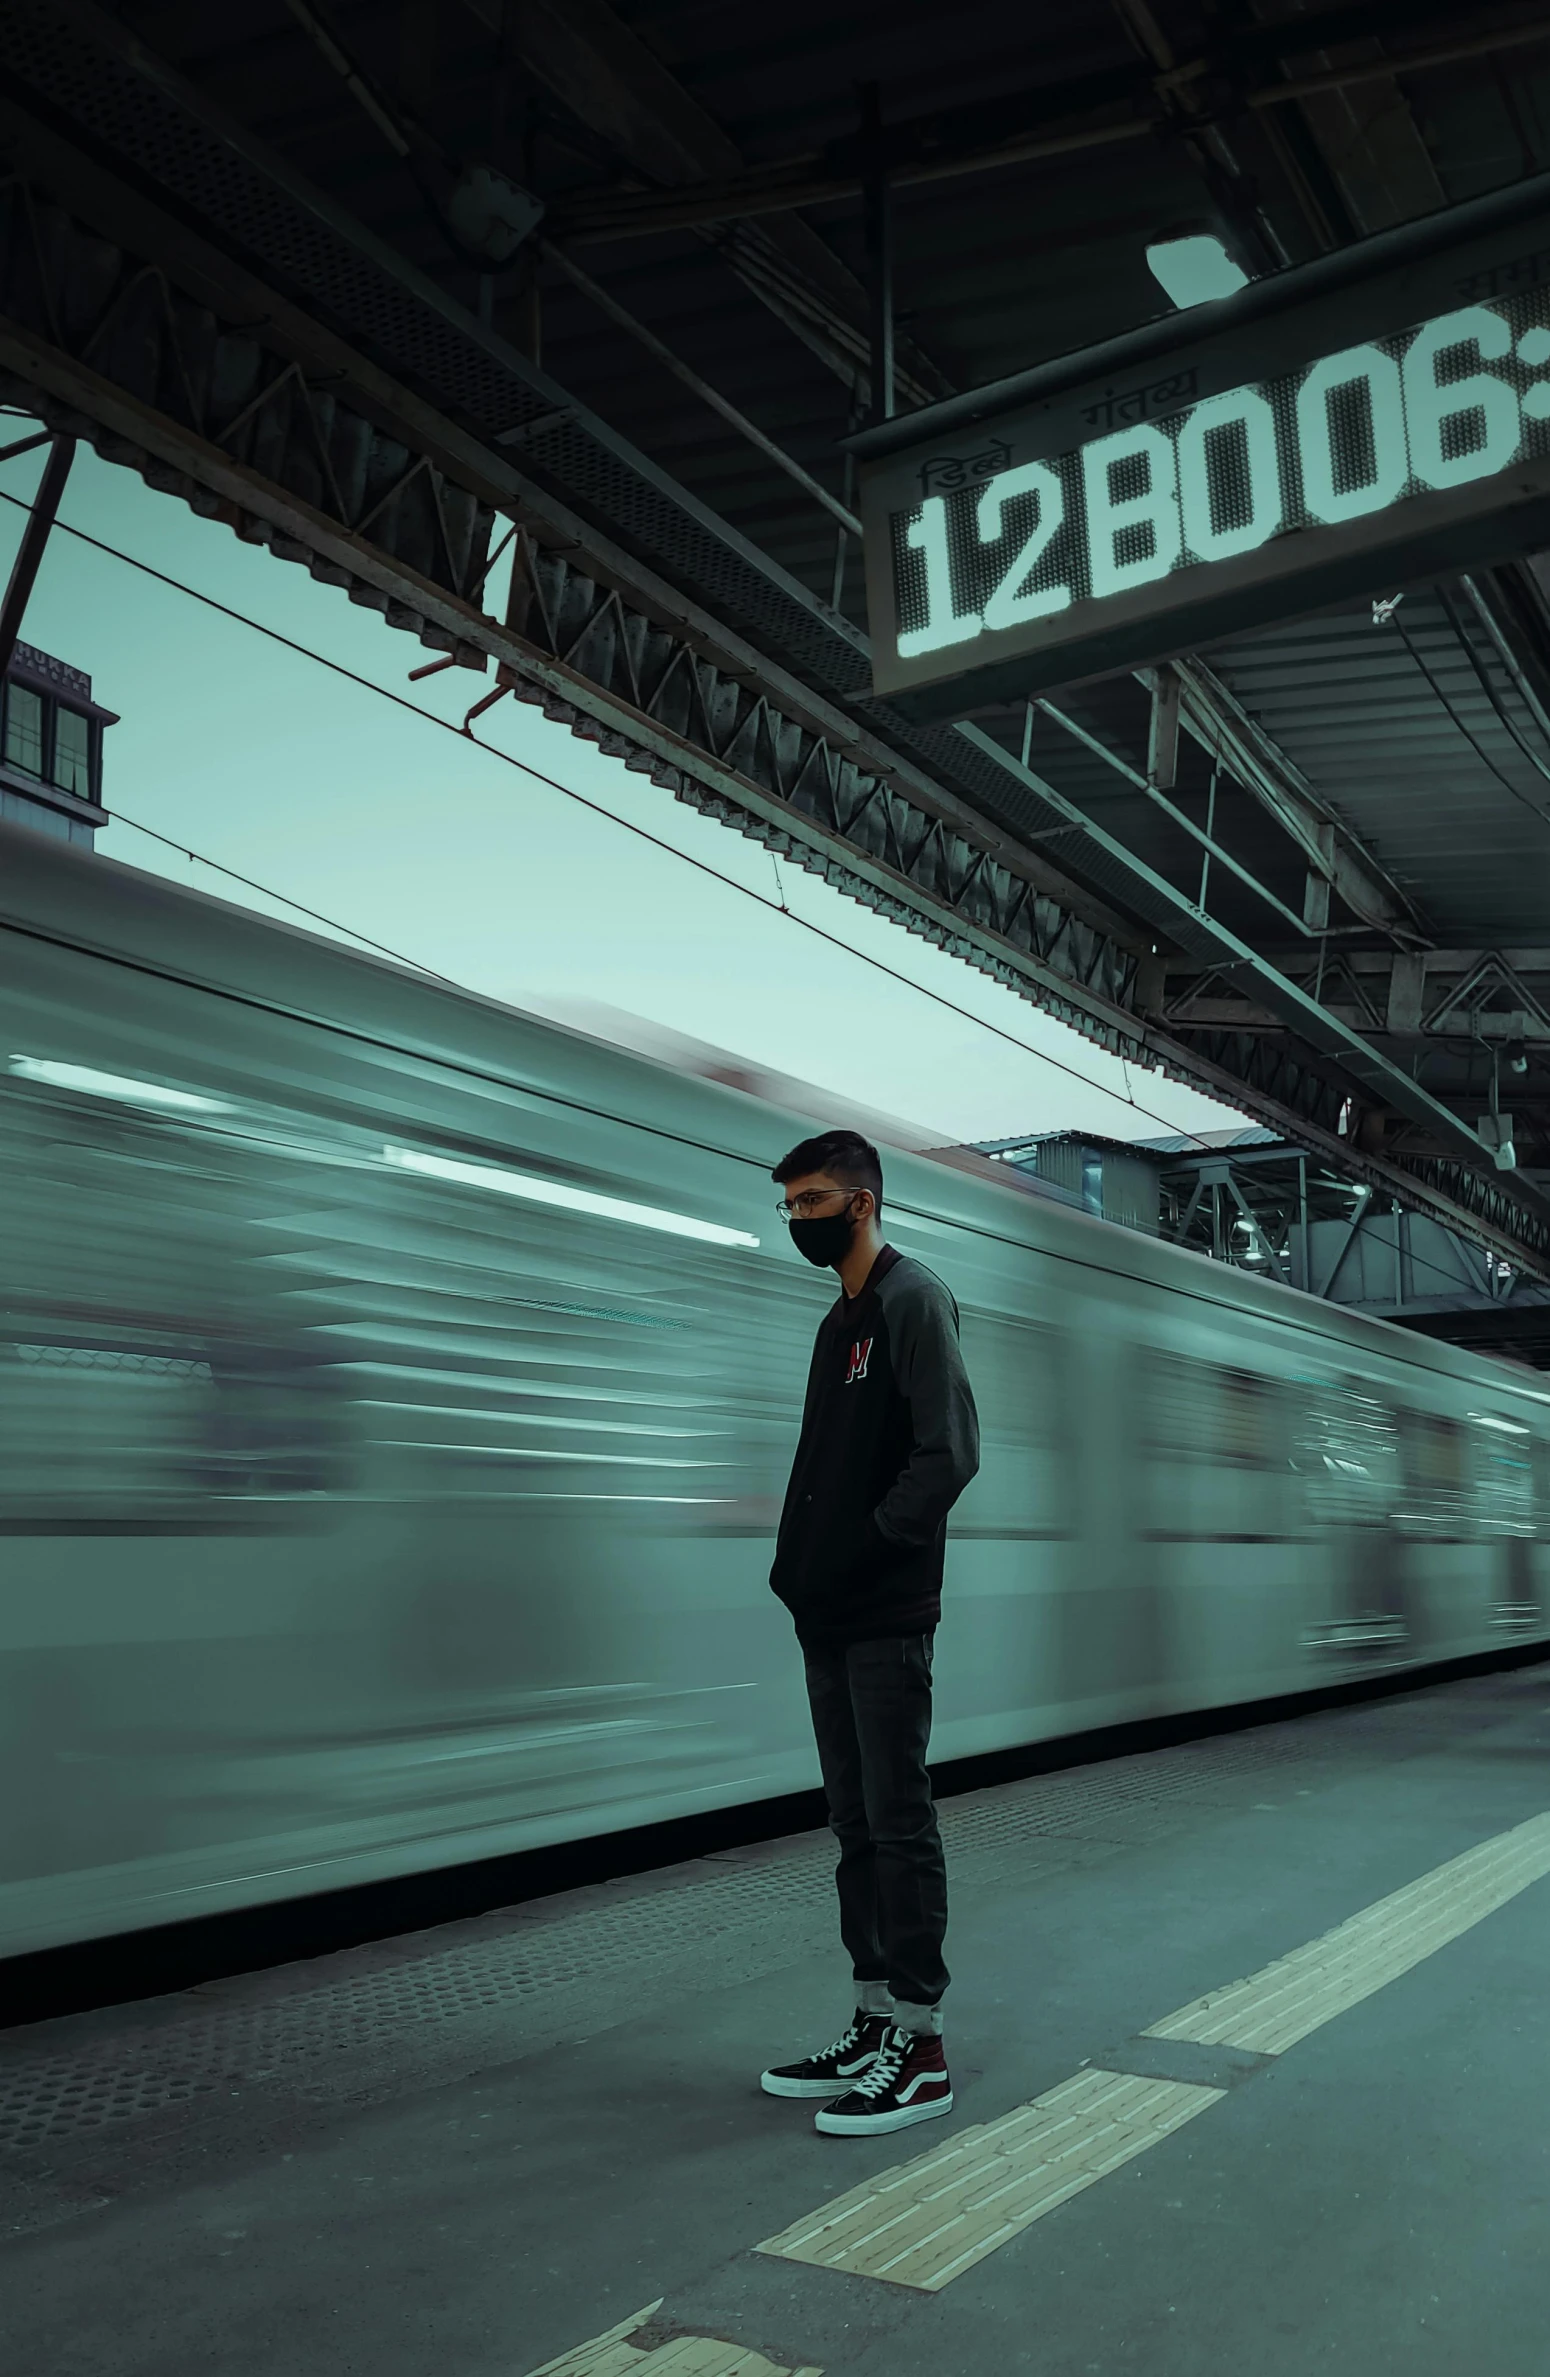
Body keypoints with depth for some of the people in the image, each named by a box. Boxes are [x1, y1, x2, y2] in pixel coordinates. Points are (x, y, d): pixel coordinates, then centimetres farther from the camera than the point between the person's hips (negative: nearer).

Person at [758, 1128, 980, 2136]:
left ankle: (920, 2049, 4)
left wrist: (871, 1544, -15)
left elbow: (950, 1451, -18)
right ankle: (875, 2023, 22)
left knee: (899, 1823, -4)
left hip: (885, 1619, -9)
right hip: (830, 1617, 9)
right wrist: (803, 1562, 8)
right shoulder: (841, 1320, 19)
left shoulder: (913, 1299, -8)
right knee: (856, 1823, 13)